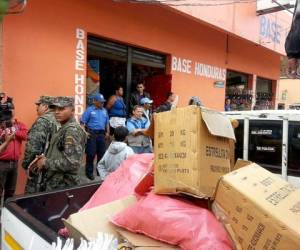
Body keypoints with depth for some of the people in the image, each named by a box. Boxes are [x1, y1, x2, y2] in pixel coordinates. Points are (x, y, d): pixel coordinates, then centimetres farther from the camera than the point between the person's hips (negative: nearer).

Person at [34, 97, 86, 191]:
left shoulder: (73, 130, -19)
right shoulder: (63, 128, 11)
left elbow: (71, 163, -27)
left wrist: (45, 162, -16)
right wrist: (46, 158, 1)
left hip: (63, 186, -9)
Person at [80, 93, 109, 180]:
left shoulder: (104, 111, 14)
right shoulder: (89, 110, -2)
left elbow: (107, 123, 21)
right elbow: (82, 122, -6)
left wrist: (107, 132, 11)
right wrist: (84, 132, -14)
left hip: (101, 134, 5)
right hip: (92, 134, -5)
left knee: (102, 153, 9)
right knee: (91, 153, -3)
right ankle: (89, 172, 9)